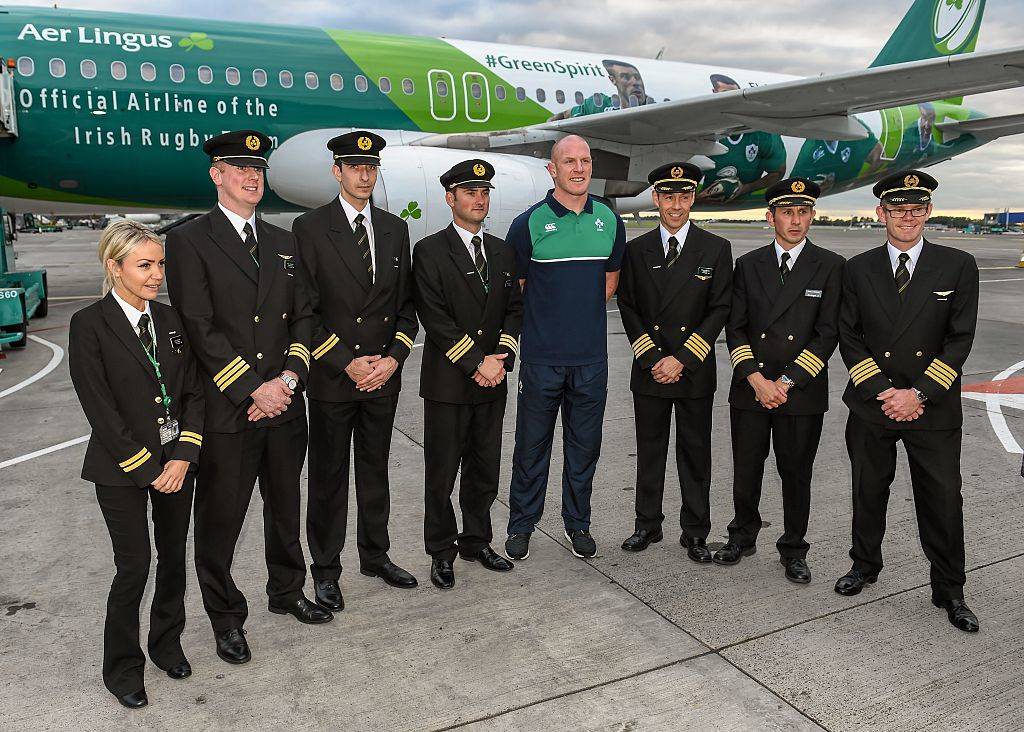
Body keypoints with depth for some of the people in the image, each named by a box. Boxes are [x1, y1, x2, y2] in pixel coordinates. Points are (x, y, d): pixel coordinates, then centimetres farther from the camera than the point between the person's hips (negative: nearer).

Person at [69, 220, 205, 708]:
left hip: (176, 461, 5)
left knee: (174, 557, 13)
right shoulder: (89, 325, -11)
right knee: (134, 566, 1)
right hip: (121, 469, -4)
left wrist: (183, 457, -7)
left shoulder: (171, 320, 4)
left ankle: (167, 644, 34)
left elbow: (193, 392, 4)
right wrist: (147, 469, -13)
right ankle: (122, 667, 22)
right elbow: (99, 408, -13)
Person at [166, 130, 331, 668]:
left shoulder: (282, 242, 13)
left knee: (285, 508, 19)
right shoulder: (189, 240, -5)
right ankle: (226, 617, 27)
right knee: (220, 520, 8)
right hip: (226, 411, -5)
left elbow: (302, 317, 8)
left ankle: (287, 591, 40)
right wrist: (252, 390, -16)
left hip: (284, 404, 5)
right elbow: (200, 329, -13)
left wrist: (288, 379, -7)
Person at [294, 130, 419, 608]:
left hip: (384, 376, 4)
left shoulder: (395, 229, 8)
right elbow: (304, 310, -9)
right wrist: (347, 363, -14)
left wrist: (394, 358, -5)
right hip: (331, 378, -4)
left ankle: (375, 555, 32)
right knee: (328, 478, 8)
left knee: (375, 470, 16)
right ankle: (326, 571, 22)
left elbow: (405, 303, 9)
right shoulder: (309, 228, -5)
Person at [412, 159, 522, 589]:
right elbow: (433, 317, -13)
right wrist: (477, 362, -15)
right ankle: (441, 552, 19)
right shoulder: (430, 251, -6)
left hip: (493, 381, 5)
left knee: (485, 469, 13)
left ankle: (477, 541, 29)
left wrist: (501, 356, -5)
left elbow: (514, 307, 11)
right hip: (448, 383, -5)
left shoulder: (502, 252, 12)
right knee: (442, 473, 4)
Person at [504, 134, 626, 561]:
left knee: (584, 445, 12)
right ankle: (521, 525, 22)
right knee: (532, 445, 7)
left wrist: (583, 313, 9)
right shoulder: (529, 223, -5)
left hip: (591, 357, 3)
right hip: (541, 357, -3)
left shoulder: (609, 221, 6)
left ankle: (577, 522, 28)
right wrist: (547, 320, 6)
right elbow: (515, 288, 4)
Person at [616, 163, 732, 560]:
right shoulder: (636, 250, 5)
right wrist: (652, 359, -7)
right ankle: (647, 525, 24)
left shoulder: (716, 249, 0)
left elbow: (719, 310, -4)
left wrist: (681, 359, -12)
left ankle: (695, 532, 19)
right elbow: (628, 308, 4)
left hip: (695, 372, -1)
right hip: (649, 371, 2)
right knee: (649, 452, 11)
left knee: (695, 453, 7)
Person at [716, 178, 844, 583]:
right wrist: (756, 379, -10)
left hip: (802, 395, -1)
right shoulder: (748, 265, 6)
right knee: (745, 472, 10)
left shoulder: (830, 266, 0)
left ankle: (794, 550, 27)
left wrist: (787, 382, -12)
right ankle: (743, 537, 32)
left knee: (796, 475, 10)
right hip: (750, 389, 2)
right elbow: (735, 327, 3)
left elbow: (828, 333, -5)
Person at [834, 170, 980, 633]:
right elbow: (849, 338, 1)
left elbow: (960, 339, -5)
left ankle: (949, 591, 23)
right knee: (869, 493, 15)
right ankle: (865, 565, 36)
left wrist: (918, 394, -15)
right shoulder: (858, 270, 3)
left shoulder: (958, 267, -1)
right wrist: (882, 391, -10)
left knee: (943, 502, 5)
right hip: (872, 405, 2)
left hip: (934, 409, -1)